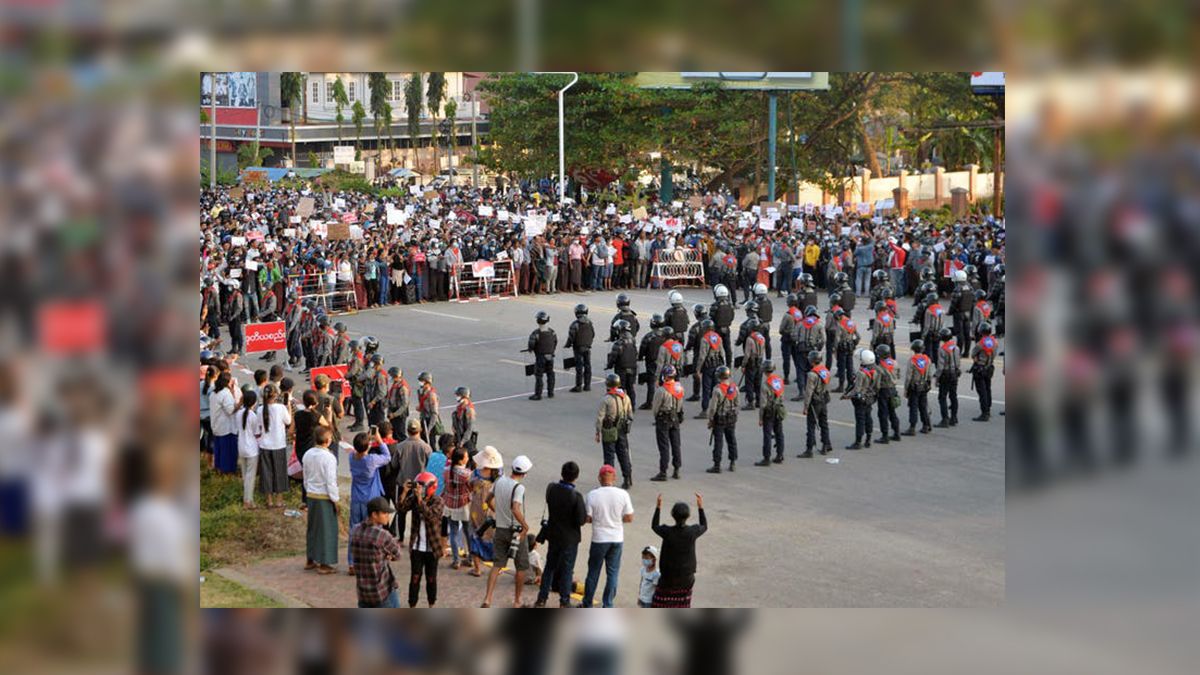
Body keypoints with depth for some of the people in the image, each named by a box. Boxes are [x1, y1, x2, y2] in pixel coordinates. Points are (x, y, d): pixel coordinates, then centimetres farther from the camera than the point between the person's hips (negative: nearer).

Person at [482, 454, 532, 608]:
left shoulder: (500, 481, 0)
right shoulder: (518, 488, -21)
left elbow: (489, 499, 14)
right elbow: (516, 510, -33)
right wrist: (525, 525, -19)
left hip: (500, 530, 6)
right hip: (515, 530, -6)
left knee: (497, 565, 8)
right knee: (522, 567, 12)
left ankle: (487, 599, -4)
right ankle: (517, 600, 20)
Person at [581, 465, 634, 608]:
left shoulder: (592, 495, -12)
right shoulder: (623, 494, -9)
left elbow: (587, 518, -9)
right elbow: (629, 518, -6)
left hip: (599, 539, -1)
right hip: (617, 539, 1)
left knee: (593, 572, 13)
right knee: (613, 572, 11)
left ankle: (587, 604, 23)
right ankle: (607, 605, 12)